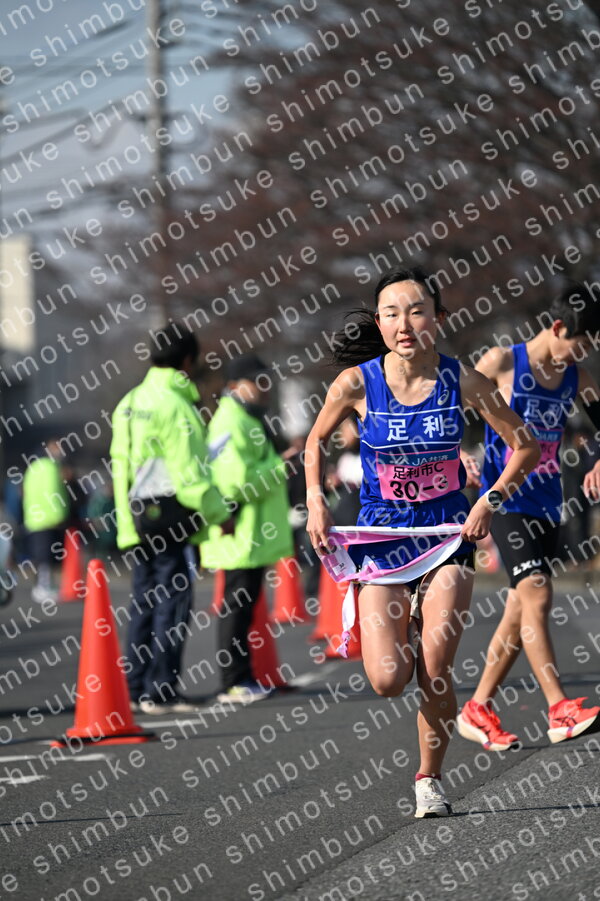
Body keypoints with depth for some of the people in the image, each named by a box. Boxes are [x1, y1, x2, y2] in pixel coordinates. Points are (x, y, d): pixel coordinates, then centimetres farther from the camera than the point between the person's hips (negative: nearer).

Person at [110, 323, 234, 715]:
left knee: (146, 602, 14)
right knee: (173, 602, -5)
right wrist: (219, 513, -6)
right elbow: (189, 472, -16)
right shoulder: (174, 404, -14)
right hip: (168, 515, -9)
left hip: (138, 516, 9)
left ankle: (136, 689, 17)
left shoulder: (132, 402, 14)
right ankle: (160, 692, -6)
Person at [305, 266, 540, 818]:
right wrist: (316, 501, -3)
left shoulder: (462, 382, -11)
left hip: (449, 531, 0)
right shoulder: (357, 384, -11)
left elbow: (526, 447, 1)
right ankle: (396, 644, 26)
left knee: (436, 673, -8)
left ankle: (429, 779, 14)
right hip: (381, 535, 0)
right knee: (388, 680, -11)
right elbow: (316, 442, 9)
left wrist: (491, 500, -9)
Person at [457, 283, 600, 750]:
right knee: (537, 596, -19)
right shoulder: (502, 362, -8)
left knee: (520, 613, 8)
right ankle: (561, 711, -24)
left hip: (547, 506, 6)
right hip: (507, 502, -6)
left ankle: (477, 711, 18)